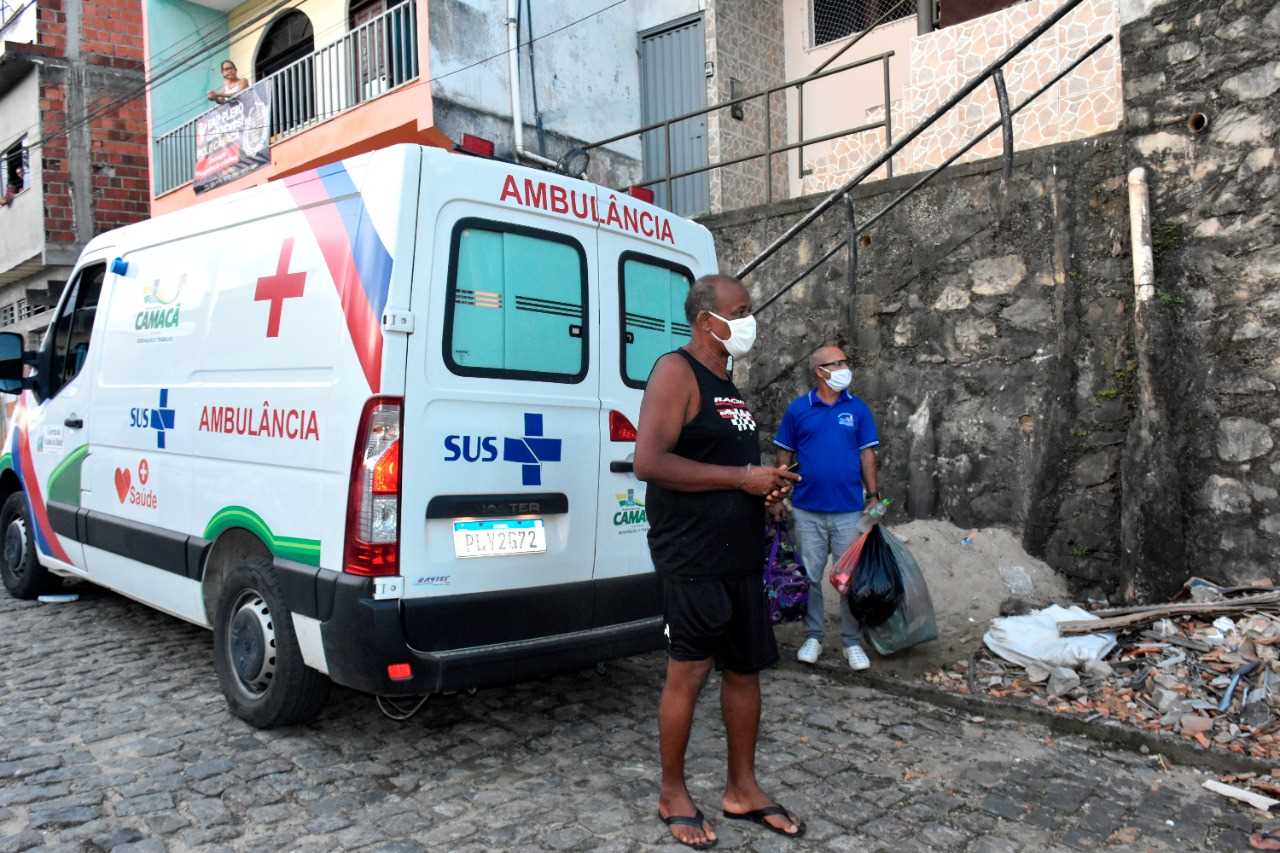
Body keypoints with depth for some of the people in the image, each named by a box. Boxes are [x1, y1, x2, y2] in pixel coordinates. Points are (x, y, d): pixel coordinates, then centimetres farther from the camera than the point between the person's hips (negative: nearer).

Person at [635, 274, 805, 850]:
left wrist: (767, 482, 6)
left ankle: (743, 790, 27)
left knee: (745, 670, 13)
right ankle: (673, 795, 19)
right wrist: (742, 478, -19)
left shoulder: (726, 384, 16)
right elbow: (648, 462, -23)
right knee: (688, 673, 1)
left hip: (740, 556, 9)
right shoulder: (677, 371, -11)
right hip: (693, 558, -9)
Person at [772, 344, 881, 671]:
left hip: (849, 510, 1)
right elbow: (785, 456, 5)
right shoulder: (798, 408, 1)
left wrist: (874, 496, 0)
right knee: (810, 576, 7)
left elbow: (867, 455, 5)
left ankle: (852, 642, 16)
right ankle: (813, 637, 21)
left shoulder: (858, 409, 4)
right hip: (807, 509, 0)